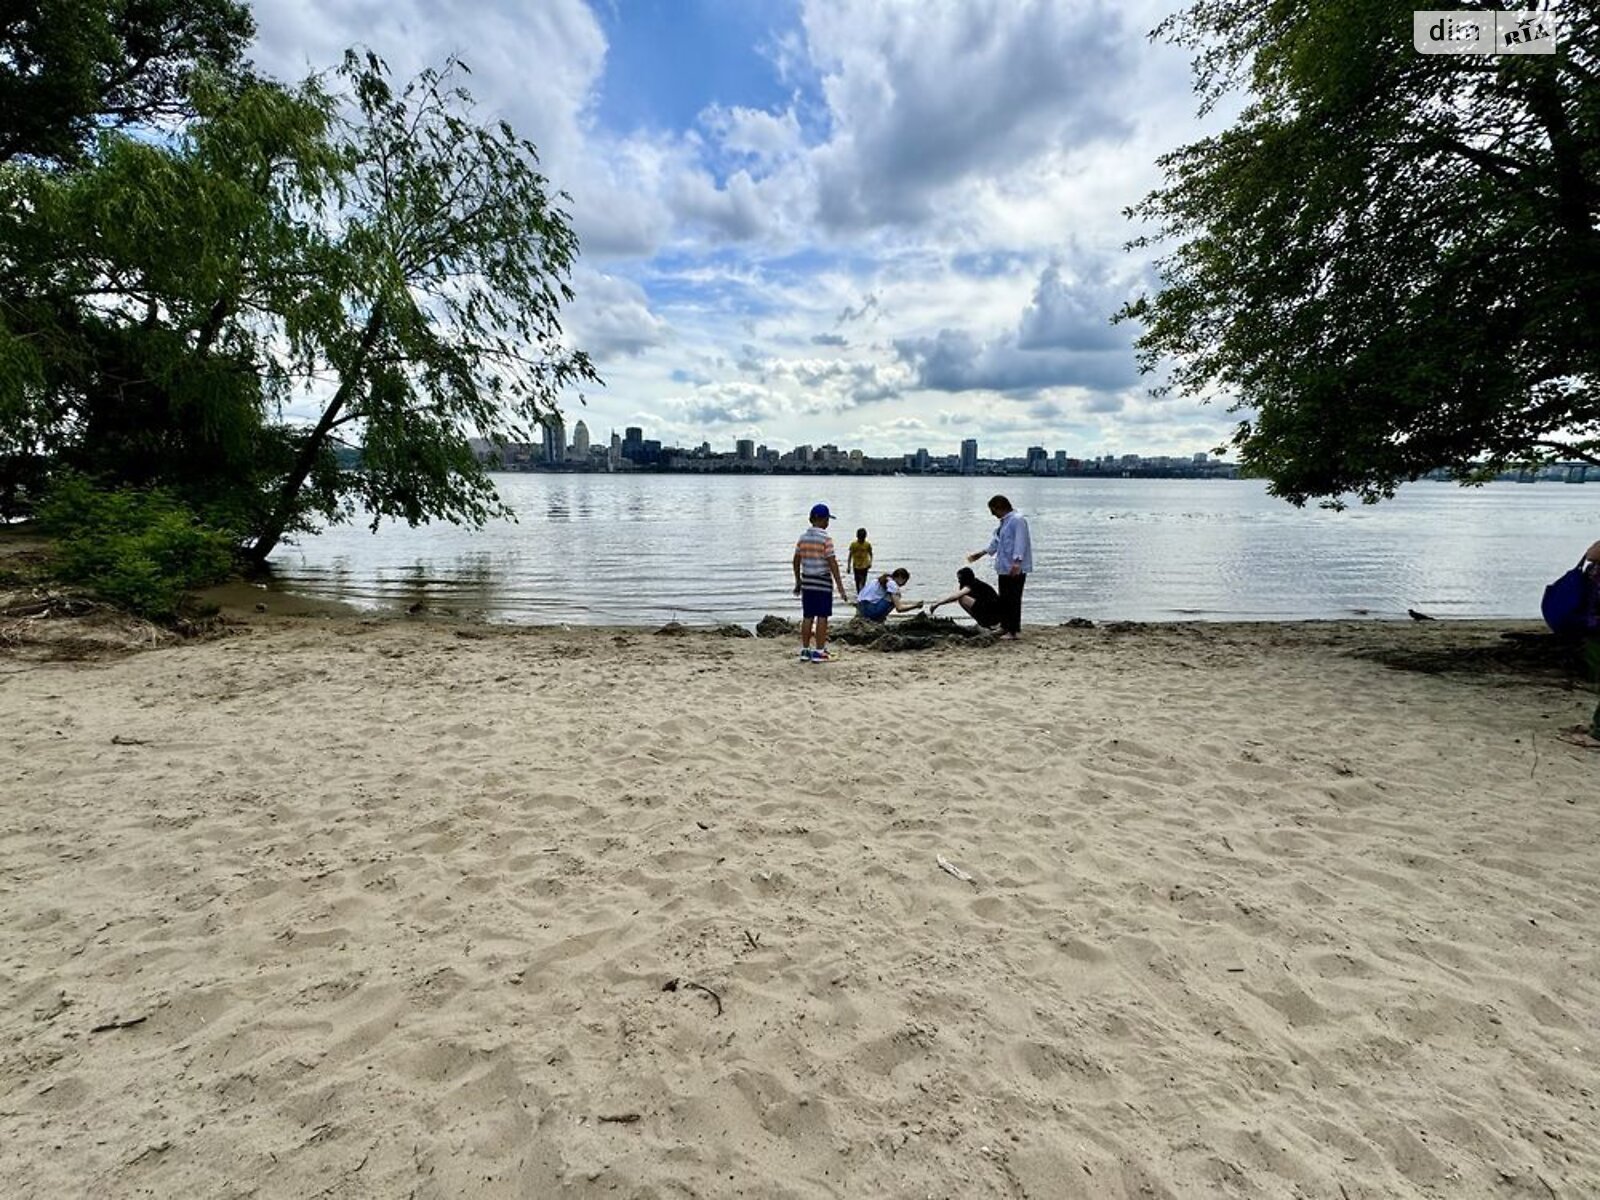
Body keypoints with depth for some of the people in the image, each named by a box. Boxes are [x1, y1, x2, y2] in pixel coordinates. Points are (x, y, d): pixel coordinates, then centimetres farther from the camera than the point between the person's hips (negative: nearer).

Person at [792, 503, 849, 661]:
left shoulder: (802, 538, 5)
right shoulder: (826, 539, -12)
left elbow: (796, 561, 9)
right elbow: (832, 563, -16)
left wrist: (798, 582, 20)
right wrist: (840, 586, -12)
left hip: (807, 582, 6)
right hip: (823, 583, -5)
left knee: (807, 617, 10)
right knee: (822, 617, 1)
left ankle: (805, 650, 14)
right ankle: (819, 652, 2)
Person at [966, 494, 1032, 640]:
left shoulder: (1018, 520, -13)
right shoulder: (1004, 522, 17)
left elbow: (1020, 541, -22)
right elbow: (997, 540, 29)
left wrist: (1017, 562, -30)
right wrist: (982, 553, 36)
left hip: (1016, 569, -10)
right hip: (1004, 568, 10)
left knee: (1013, 599, -6)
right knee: (1004, 599, 15)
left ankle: (1013, 631, -2)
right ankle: (1005, 627, 24)